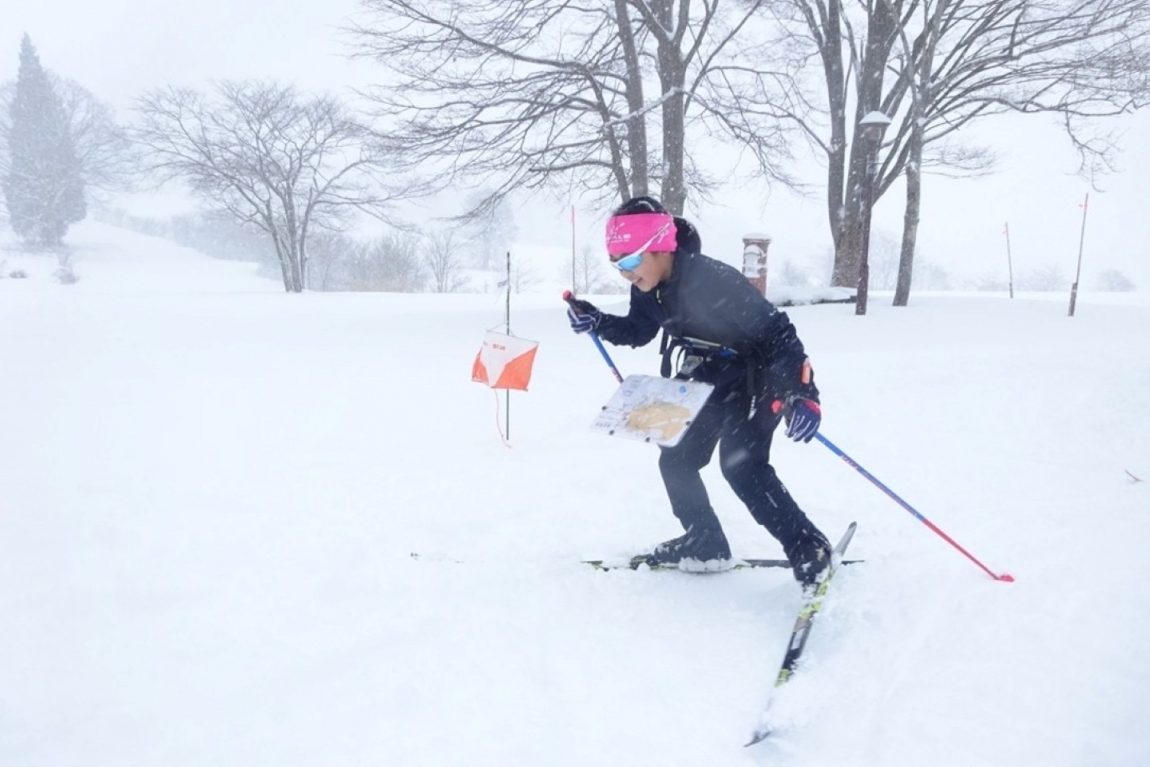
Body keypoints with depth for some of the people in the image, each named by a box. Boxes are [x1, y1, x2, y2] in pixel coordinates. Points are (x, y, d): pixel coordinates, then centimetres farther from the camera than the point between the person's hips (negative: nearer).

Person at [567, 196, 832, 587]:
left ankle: (809, 549, -6)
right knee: (676, 460, 8)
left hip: (758, 378, -8)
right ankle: (704, 544, 24)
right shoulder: (649, 288, -9)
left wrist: (801, 393, -41)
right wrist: (596, 321, -9)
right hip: (708, 381, 8)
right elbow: (637, 331, 9)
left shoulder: (716, 281, -34)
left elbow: (777, 332, -33)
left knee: (741, 466, -20)